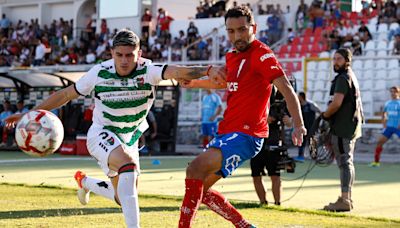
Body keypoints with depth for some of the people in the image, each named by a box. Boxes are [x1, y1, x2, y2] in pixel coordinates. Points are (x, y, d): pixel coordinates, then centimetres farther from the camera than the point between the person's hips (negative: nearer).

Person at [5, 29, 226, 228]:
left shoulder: (147, 71, -21)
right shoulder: (100, 73, -18)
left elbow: (176, 71, -41)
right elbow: (66, 94, -6)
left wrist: (207, 70, -60)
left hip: (129, 139, 3)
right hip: (101, 135, -3)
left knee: (123, 198, 13)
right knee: (128, 163, -36)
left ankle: (85, 181, 44)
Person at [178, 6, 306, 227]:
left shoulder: (261, 54, -12)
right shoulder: (232, 56, 13)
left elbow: (286, 89, -20)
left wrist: (298, 125, -31)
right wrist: (195, 83, 29)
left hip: (246, 135, -9)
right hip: (226, 132, 9)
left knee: (196, 168, -25)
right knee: (200, 188, 12)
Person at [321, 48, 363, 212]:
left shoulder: (343, 78, -13)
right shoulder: (350, 77, 20)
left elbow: (336, 103, -22)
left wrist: (324, 115, -6)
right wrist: (329, 114, 15)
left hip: (342, 127, -11)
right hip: (350, 126, 11)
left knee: (344, 162, -11)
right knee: (347, 162, 15)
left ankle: (344, 201, -12)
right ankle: (347, 198, 21)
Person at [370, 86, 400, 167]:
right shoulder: (388, 103, 10)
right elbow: (384, 114, 26)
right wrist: (384, 124, 13)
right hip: (389, 126, 5)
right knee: (380, 142, -1)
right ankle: (376, 161, 7)